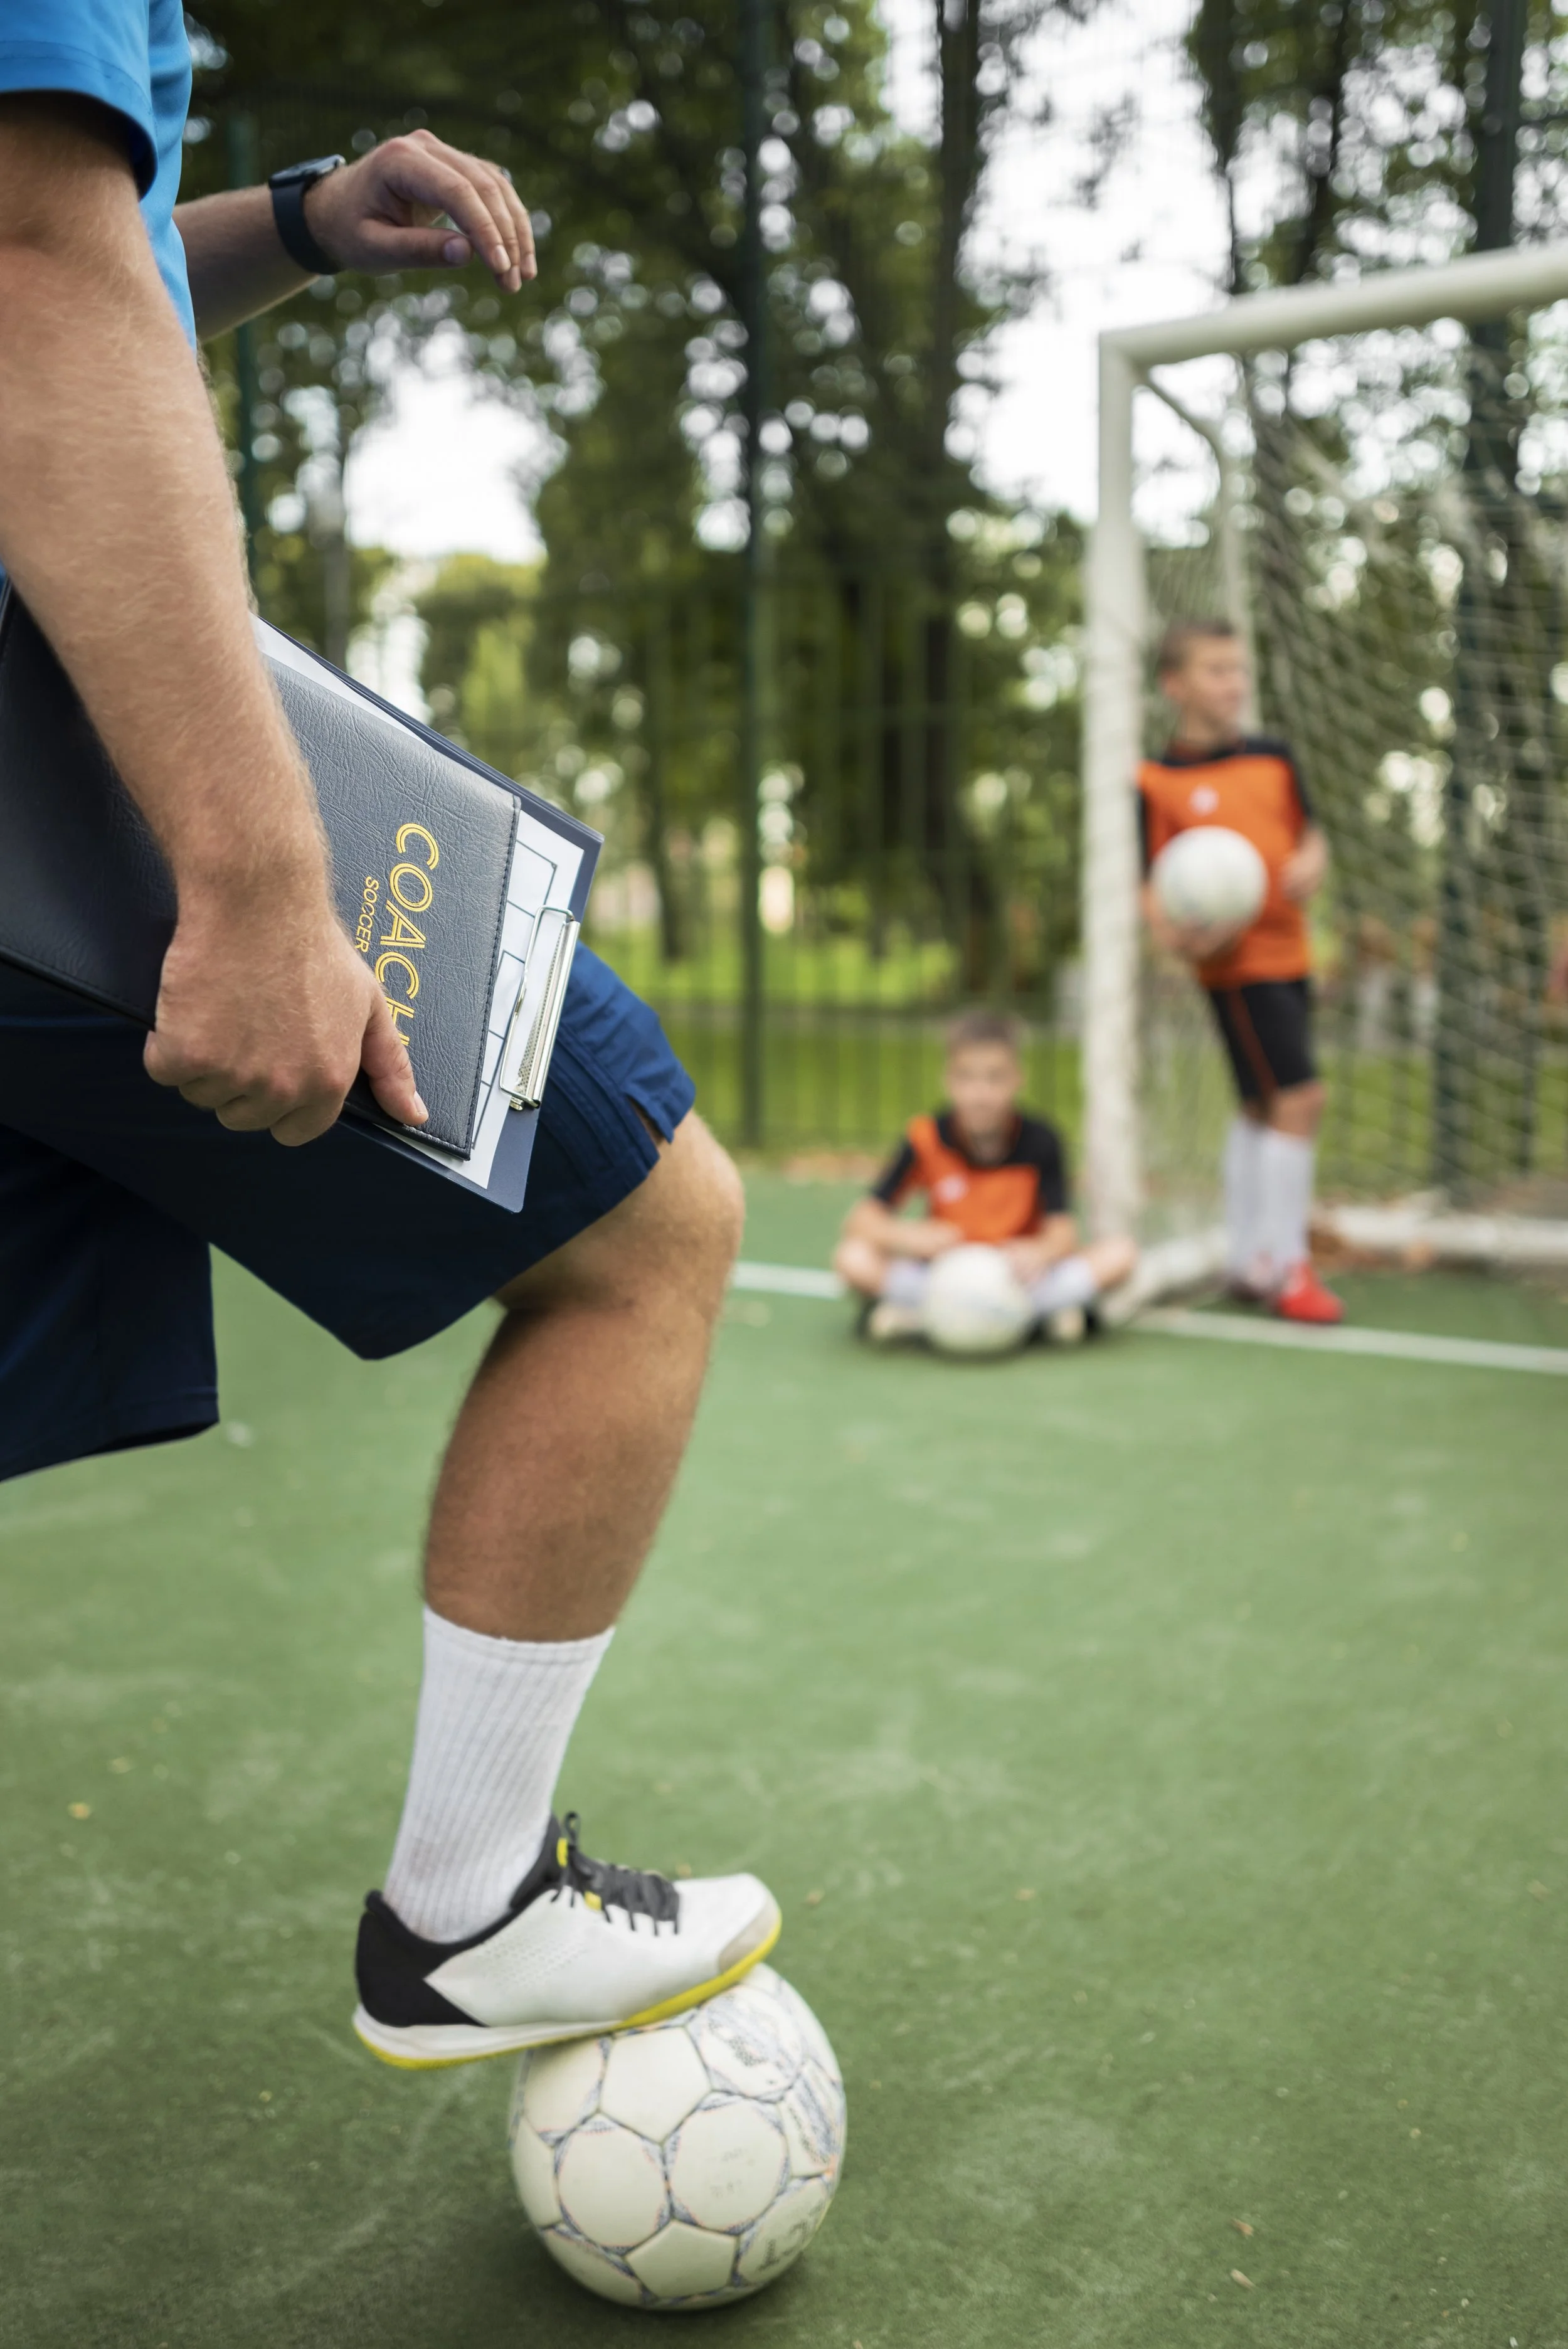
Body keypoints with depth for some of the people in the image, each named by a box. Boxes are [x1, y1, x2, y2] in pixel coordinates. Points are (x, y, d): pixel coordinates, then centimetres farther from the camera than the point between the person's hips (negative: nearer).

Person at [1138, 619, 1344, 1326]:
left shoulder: (1273, 756, 9)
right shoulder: (1155, 782, -8)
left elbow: (1310, 834, 17)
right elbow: (1146, 883, -9)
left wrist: (1311, 864, -6)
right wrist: (1171, 930, -28)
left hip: (1290, 954, 7)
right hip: (1235, 961, -7)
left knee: (1263, 1107, 13)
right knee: (1299, 1097, -13)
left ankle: (1246, 1261, 25)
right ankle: (1287, 1265, -1)